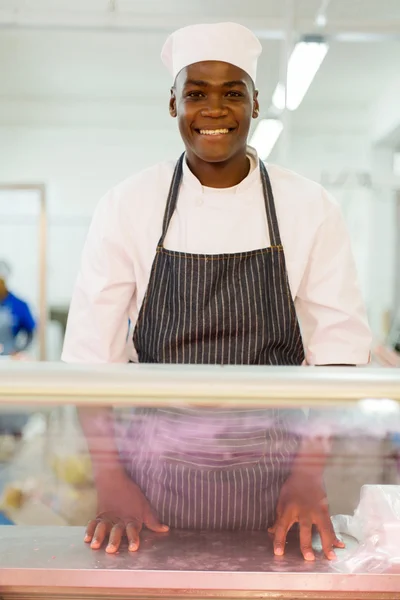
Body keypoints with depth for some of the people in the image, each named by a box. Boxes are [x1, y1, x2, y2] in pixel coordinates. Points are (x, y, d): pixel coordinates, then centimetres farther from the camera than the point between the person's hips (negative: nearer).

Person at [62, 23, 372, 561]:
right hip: (158, 468, 0)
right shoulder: (127, 205, -2)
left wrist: (310, 477, -12)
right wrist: (110, 483, -11)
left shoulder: (311, 208, -1)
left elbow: (338, 348, -3)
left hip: (274, 471, 0)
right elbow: (89, 353, -2)